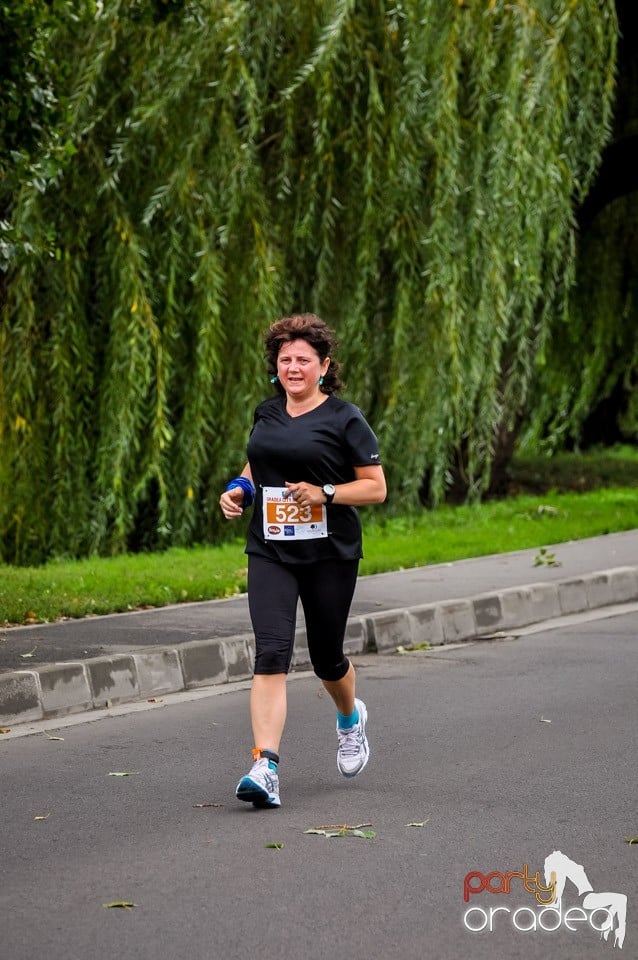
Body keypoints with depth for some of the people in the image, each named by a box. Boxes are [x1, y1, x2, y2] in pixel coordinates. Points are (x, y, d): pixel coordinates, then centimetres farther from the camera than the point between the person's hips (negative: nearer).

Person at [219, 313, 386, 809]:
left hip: (330, 555, -3)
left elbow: (376, 488, -6)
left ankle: (350, 717, 47)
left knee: (326, 657, 11)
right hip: (271, 553, 3)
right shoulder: (267, 414, 9)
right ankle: (265, 767, -22)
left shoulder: (344, 419, -5)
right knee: (271, 653, -14)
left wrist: (324, 494, -20)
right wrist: (240, 489, 6)